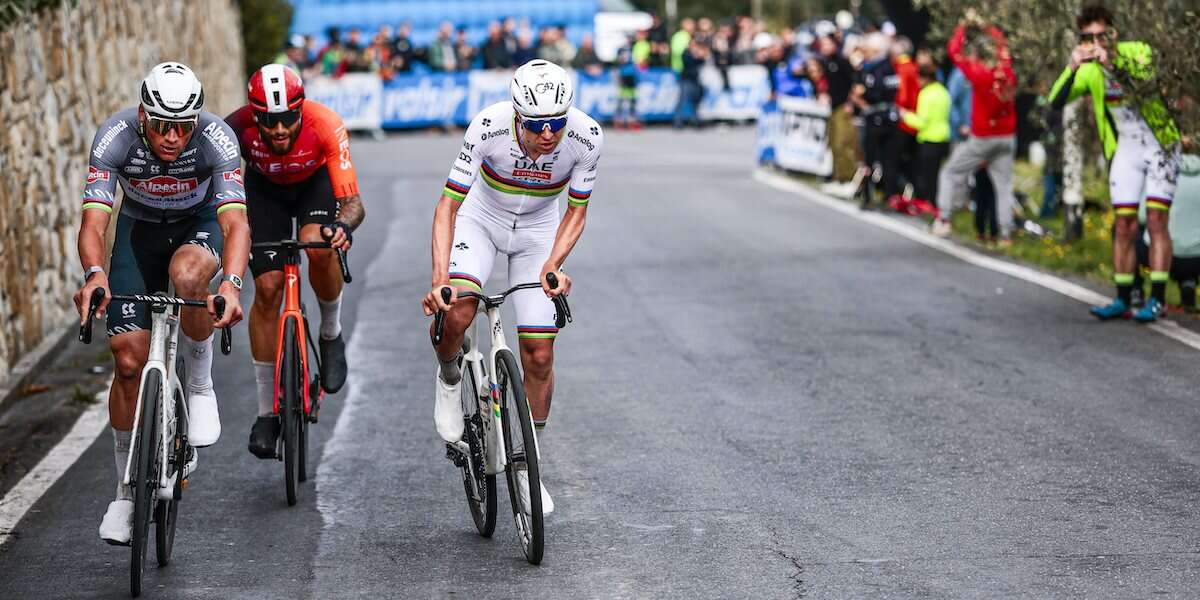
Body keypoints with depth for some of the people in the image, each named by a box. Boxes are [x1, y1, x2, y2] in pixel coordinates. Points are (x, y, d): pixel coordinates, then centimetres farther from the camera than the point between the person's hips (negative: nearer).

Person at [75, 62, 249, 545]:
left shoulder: (217, 138, -33)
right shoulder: (115, 138, -31)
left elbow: (235, 222, -43)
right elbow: (93, 220, -38)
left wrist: (232, 282, -62)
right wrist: (93, 274, -59)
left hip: (199, 224, -1)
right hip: (139, 228, 1)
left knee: (187, 274, -39)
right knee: (129, 359, -6)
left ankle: (201, 387, -12)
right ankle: (127, 491, 10)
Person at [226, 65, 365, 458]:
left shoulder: (325, 125, -37)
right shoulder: (238, 127, -34)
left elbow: (353, 200, -39)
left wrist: (344, 225, -61)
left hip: (316, 181, -1)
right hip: (265, 187, 1)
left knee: (318, 246, -33)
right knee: (267, 288, -9)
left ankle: (331, 335, -3)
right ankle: (267, 412, 2)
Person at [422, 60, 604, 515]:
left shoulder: (586, 136, -28)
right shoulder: (489, 126, -33)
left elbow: (576, 212, -14)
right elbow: (448, 206, -28)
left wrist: (553, 265, -31)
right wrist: (440, 280, -40)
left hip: (537, 229, 2)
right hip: (481, 218, -2)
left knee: (539, 354, -2)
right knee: (456, 312, -30)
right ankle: (449, 378, 6)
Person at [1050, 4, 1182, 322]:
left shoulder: (1138, 51, -12)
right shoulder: (1089, 71, -3)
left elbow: (1147, 80, -31)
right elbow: (1056, 102, -12)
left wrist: (1113, 63, -44)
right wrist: (1072, 68, -27)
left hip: (1161, 145, -4)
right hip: (1124, 150, 4)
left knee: (1156, 221, -10)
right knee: (1124, 227, 2)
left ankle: (1157, 299, -9)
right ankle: (1123, 300, 7)